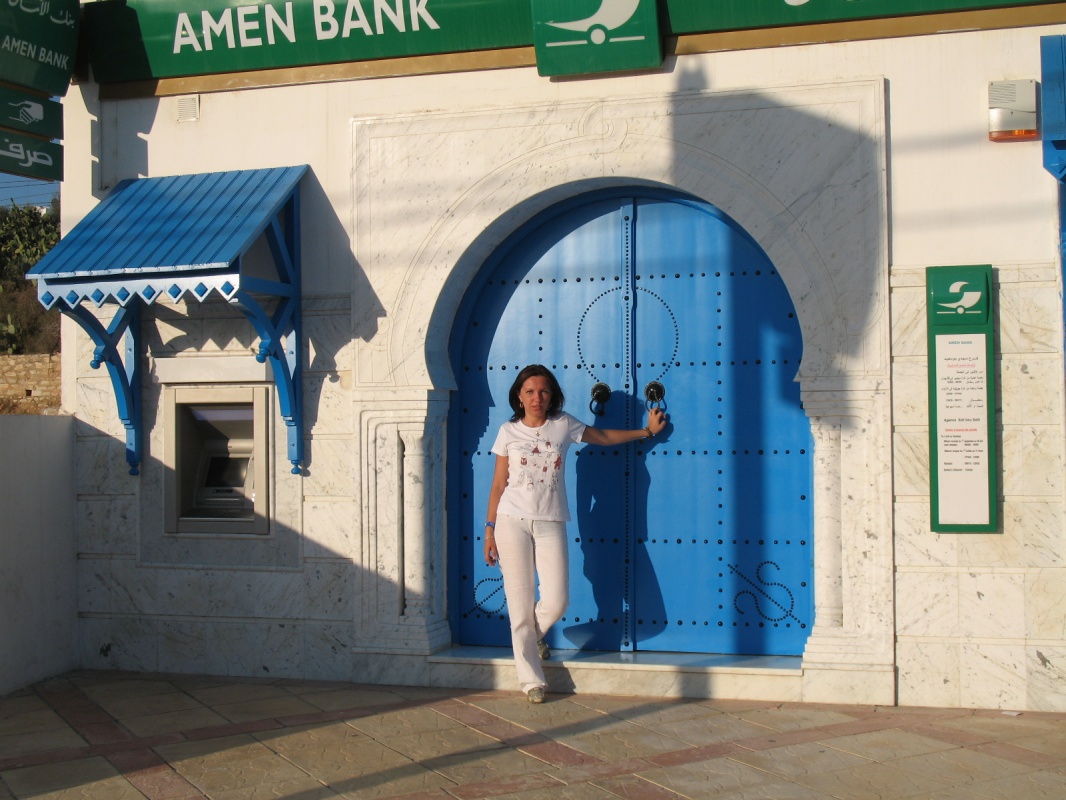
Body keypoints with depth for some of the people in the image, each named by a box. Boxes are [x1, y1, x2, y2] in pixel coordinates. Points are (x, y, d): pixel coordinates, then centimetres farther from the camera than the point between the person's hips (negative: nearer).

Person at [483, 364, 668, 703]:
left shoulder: (563, 425, 7)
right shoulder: (508, 432, 5)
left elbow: (603, 436, 23)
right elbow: (498, 484, 7)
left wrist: (647, 431, 24)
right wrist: (489, 529, 4)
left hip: (550, 523, 1)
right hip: (512, 522, -1)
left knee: (557, 601, -9)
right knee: (520, 601, -1)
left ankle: (534, 634, 28)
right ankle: (531, 680, 10)